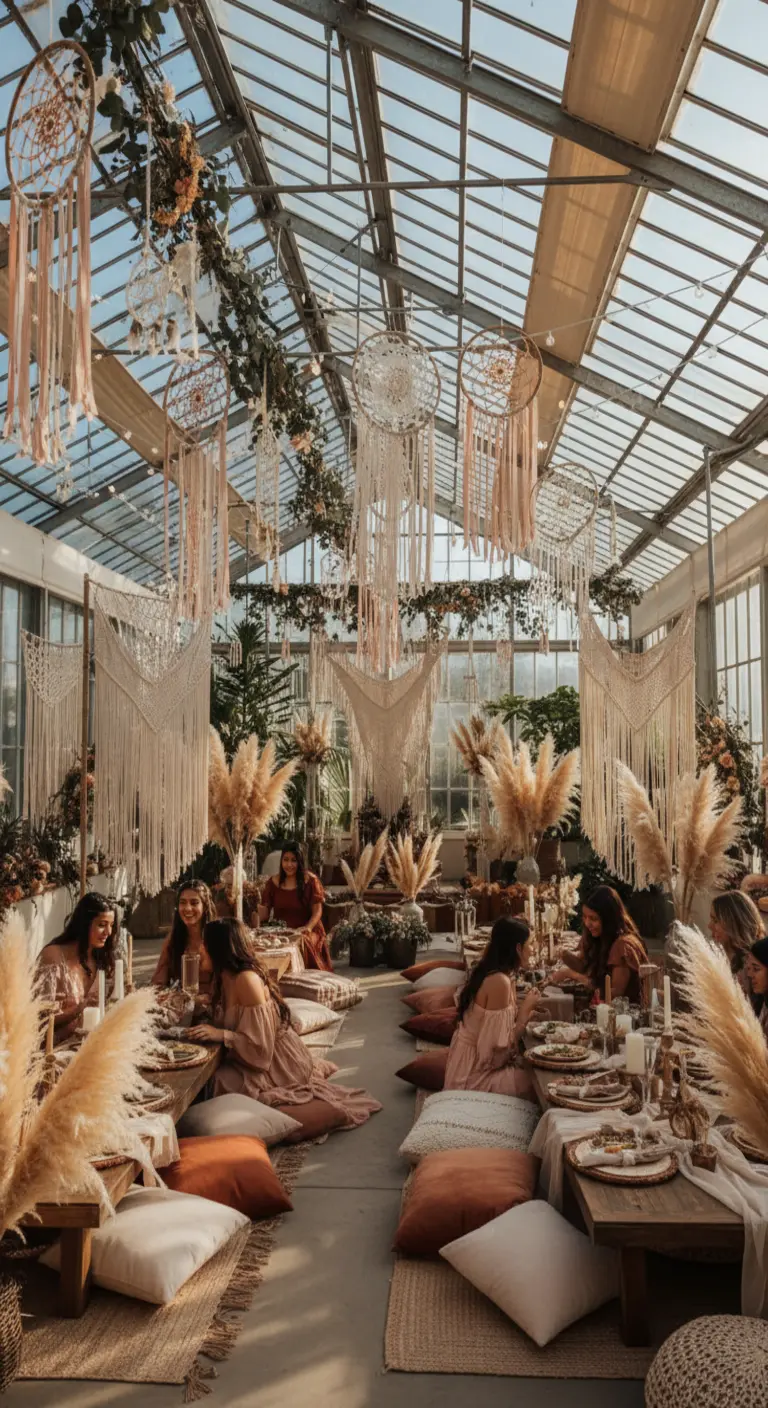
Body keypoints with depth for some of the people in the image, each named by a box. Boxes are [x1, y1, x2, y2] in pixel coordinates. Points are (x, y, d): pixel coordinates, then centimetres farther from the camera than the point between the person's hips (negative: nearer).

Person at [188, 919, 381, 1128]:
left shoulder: (246, 979, -26)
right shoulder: (227, 975, 2)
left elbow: (260, 1045, -26)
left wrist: (220, 1035, -28)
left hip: (279, 1061, -9)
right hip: (269, 1056, 9)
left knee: (224, 1083, -23)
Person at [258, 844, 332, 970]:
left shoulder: (310, 880, 1)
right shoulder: (273, 882, 7)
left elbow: (317, 910, -2)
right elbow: (265, 914, 6)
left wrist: (308, 927, -19)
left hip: (304, 932, -2)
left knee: (303, 943, -34)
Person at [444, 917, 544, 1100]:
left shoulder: (488, 972, 5)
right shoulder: (500, 982, -23)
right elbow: (501, 1047, -24)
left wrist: (525, 1010, -1)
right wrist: (526, 1010, -14)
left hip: (471, 1063, 9)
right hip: (475, 1074, -9)